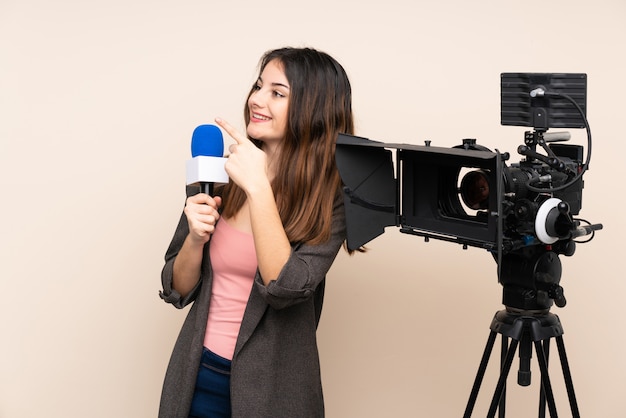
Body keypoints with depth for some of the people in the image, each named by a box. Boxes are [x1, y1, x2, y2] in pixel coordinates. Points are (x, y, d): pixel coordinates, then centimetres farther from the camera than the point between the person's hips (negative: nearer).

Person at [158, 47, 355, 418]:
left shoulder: (330, 198, -10)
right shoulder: (216, 179, -3)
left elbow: (286, 287, -23)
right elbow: (178, 291, 4)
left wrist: (258, 187, -25)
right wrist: (196, 238, -15)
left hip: (272, 387, -3)